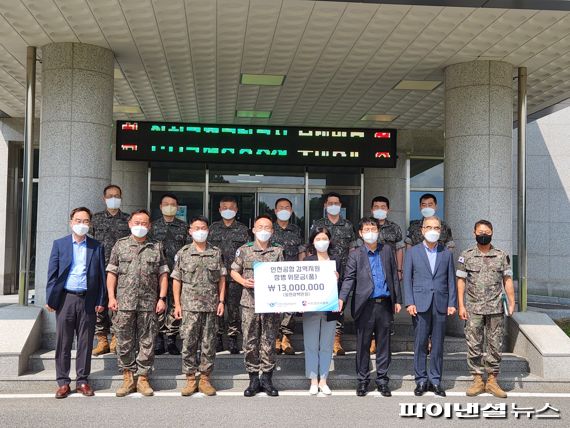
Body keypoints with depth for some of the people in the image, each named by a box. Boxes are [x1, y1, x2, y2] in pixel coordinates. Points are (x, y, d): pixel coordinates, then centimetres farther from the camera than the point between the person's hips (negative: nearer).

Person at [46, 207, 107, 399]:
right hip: (65, 298, 0)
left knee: (85, 343, 5)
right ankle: (63, 382, 12)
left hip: (88, 300, 1)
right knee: (63, 342, 4)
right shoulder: (59, 244, 6)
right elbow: (52, 273, 4)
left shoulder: (96, 247, 7)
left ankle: (82, 380, 15)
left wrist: (101, 301, 1)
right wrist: (50, 299, -3)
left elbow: (101, 275, 6)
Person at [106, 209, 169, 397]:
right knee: (124, 341, 5)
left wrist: (162, 298, -1)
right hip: (124, 303, 0)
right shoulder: (120, 245, 8)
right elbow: (112, 273, 6)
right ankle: (128, 378, 16)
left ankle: (143, 378, 14)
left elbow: (163, 274, 7)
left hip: (149, 304, 0)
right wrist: (111, 297, -3)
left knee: (147, 342, 4)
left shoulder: (157, 247, 9)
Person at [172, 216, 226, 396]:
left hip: (211, 306, 1)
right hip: (189, 306, -1)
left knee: (209, 344, 4)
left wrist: (221, 301, 2)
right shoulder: (183, 253, 5)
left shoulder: (216, 253, 9)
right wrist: (177, 304, -1)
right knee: (188, 343, 0)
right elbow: (176, 280, 5)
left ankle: (205, 379, 14)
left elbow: (221, 279, 10)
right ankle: (190, 379, 10)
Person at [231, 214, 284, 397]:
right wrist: (243, 281, -7)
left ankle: (267, 378, 15)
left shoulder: (278, 251, 7)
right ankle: (253, 379, 14)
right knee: (250, 342, 3)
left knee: (269, 342, 4)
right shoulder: (244, 250, 6)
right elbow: (234, 271, 11)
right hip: (249, 303, 0)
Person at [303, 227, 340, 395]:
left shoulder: (335, 262, 8)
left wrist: (336, 279, -11)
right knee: (311, 345, 3)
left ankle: (323, 380, 16)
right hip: (311, 309, -2)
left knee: (327, 345, 6)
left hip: (330, 310, 2)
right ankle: (314, 381, 13)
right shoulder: (307, 261, 1)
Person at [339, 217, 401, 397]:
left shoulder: (387, 250, 10)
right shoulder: (355, 254, 2)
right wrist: (342, 298, -21)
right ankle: (363, 380, 18)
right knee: (363, 345, 6)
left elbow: (394, 276, 11)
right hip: (365, 306, -2)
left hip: (384, 305, 2)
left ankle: (382, 380, 20)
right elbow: (349, 278, -6)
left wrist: (397, 300, 8)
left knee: (384, 345, 9)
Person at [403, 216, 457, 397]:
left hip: (441, 305, 1)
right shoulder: (412, 252, 6)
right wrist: (409, 302, -7)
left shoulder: (447, 253, 11)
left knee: (438, 344, 6)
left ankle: (435, 380, 15)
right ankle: (421, 380, 11)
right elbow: (407, 279, 2)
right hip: (420, 305, -1)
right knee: (420, 344, 1)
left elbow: (451, 280, 9)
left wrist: (452, 303, 0)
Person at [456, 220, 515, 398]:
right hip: (473, 309, -1)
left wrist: (511, 303, -1)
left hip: (496, 309, 1)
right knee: (474, 346, 2)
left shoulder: (502, 256, 5)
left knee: (495, 345, 5)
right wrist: (461, 306, -3)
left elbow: (507, 280, 7)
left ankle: (492, 380, 14)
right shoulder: (466, 256, 3)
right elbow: (461, 281, 3)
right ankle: (477, 380, 12)